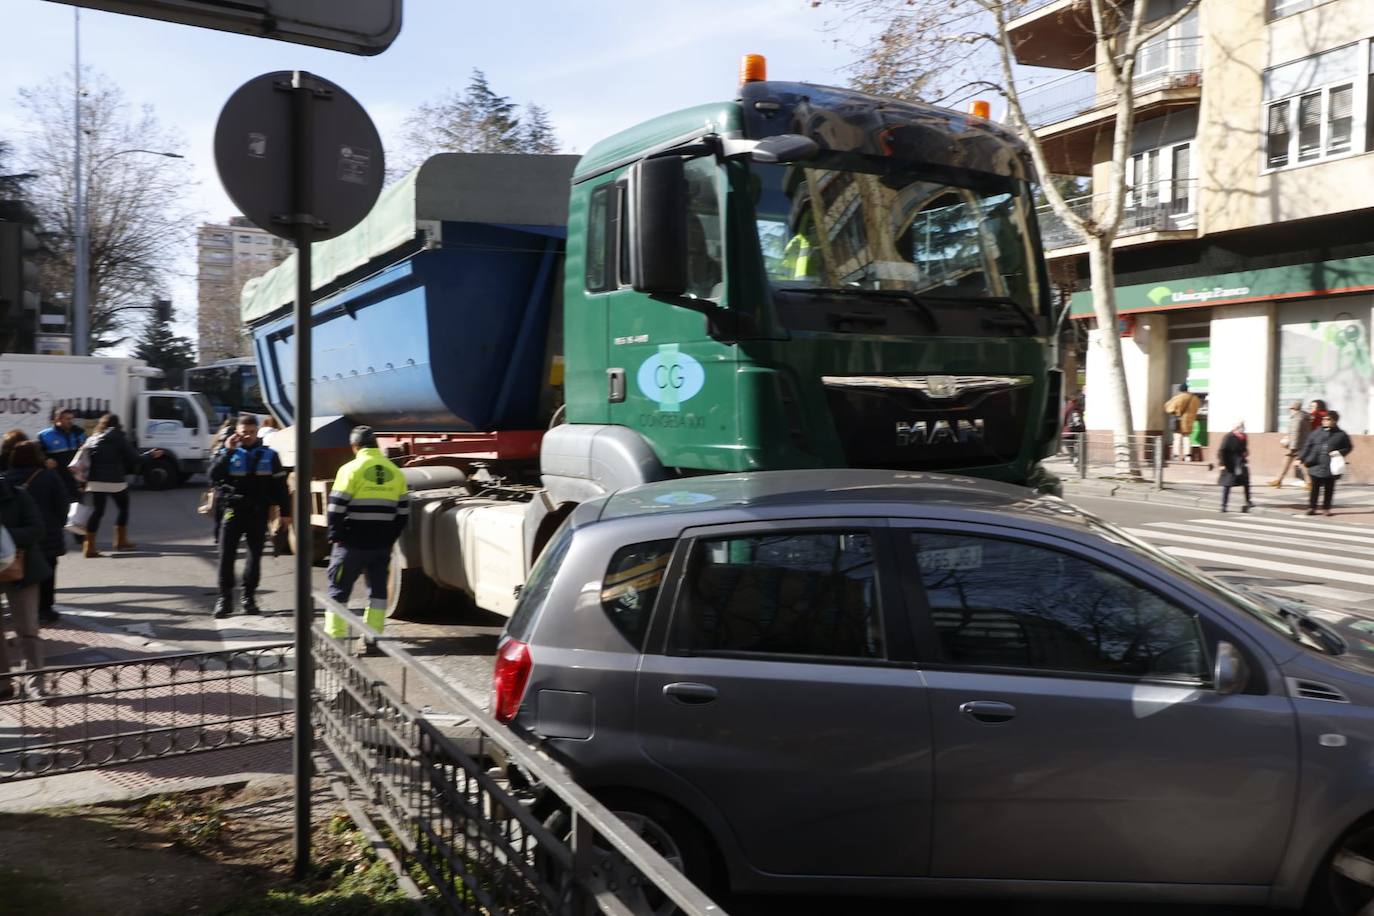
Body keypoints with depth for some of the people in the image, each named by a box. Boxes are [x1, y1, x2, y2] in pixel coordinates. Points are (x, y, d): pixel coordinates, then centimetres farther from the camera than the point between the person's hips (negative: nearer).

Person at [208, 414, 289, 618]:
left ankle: (248, 597, 18)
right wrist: (228, 452, -18)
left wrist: (285, 512, 5)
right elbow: (213, 475, -13)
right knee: (226, 556, -6)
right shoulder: (227, 453, 3)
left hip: (258, 513, 1)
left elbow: (279, 485, 8)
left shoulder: (269, 455, 6)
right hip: (233, 511, -1)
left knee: (255, 556, 6)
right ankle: (224, 599, 2)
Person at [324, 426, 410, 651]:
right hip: (382, 544, 4)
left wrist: (335, 535, 0)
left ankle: (334, 637, 3)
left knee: (339, 589, 5)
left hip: (352, 542, -4)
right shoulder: (395, 472, 8)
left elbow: (336, 507, -11)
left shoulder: (351, 469, -8)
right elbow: (403, 511, 10)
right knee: (378, 590, 12)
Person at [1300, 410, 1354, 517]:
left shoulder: (1341, 435, 2)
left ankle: (1326, 508, 17)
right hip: (1316, 466, 1)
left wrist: (1340, 452, -12)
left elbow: (1348, 447, 8)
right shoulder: (1317, 433, 6)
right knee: (1315, 488, 3)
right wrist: (1303, 459, 2)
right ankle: (1311, 507, 9)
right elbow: (1308, 446, 7)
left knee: (1329, 489, 7)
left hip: (1331, 468, -1)